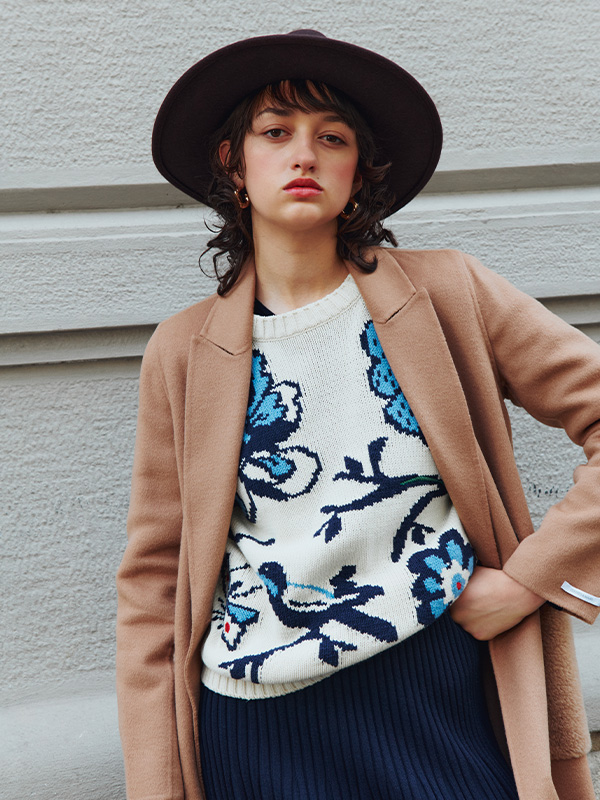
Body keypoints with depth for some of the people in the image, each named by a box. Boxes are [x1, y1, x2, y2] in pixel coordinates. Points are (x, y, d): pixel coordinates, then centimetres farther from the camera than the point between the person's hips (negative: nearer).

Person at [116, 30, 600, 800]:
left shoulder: (447, 295, -4)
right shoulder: (183, 353, -1)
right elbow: (154, 584, 2)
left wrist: (527, 579, -8)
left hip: (448, 699, 0)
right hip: (261, 731, 1)